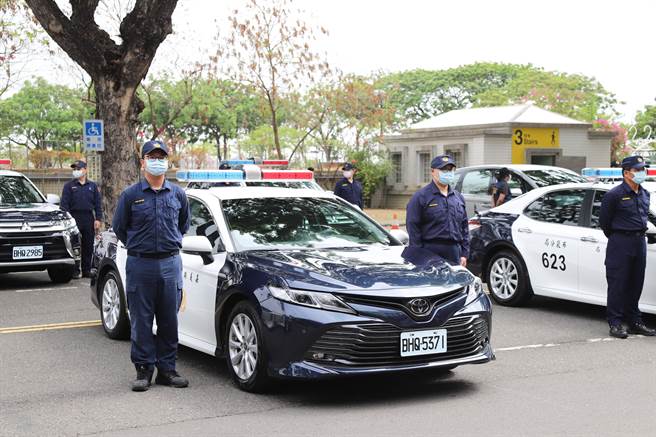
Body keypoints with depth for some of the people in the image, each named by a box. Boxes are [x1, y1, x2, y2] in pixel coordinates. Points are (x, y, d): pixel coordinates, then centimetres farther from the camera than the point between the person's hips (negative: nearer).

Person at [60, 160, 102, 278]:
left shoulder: (93, 186, 12)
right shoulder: (69, 186, 5)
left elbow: (98, 204, 11)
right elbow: (64, 204, 1)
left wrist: (98, 219, 1)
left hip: (89, 219, 2)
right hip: (74, 218, -2)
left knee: (88, 246, 5)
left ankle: (87, 270, 13)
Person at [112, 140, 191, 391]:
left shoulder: (178, 194, 8)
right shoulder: (130, 195, 0)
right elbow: (119, 227, 10)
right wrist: (137, 247, 12)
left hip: (170, 264, 2)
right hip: (140, 265, -2)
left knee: (169, 320, 5)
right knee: (141, 321, 1)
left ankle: (166, 369, 14)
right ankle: (143, 369, 10)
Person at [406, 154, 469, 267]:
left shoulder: (458, 197, 17)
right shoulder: (420, 197, -3)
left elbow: (464, 227, 19)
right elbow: (413, 227, -7)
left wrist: (464, 254, 12)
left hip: (454, 253, 6)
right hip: (431, 253, -6)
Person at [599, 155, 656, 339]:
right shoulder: (614, 195, -11)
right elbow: (604, 222, -3)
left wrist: (638, 236, 17)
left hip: (640, 242, 7)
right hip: (620, 243, -7)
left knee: (636, 285, 11)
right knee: (618, 285, -3)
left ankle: (635, 322, 18)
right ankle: (615, 323, 2)